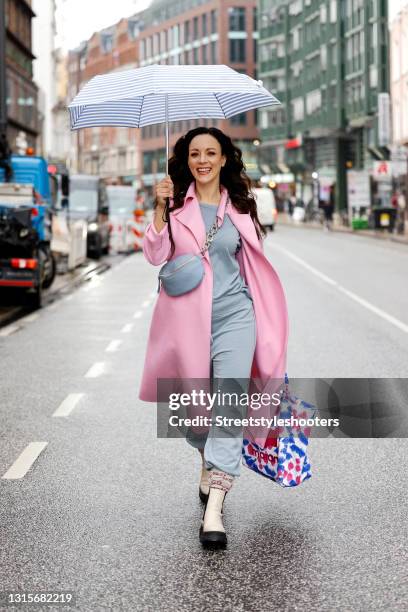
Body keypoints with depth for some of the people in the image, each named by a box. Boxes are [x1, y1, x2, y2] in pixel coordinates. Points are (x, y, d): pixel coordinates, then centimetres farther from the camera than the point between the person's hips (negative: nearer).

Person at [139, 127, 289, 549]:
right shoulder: (175, 203, 3)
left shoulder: (238, 206, 9)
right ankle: (208, 461, 44)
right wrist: (160, 208, -18)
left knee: (230, 402, -13)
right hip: (186, 317, 0)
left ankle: (213, 510, -17)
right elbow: (155, 256, -6)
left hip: (233, 313, 0)